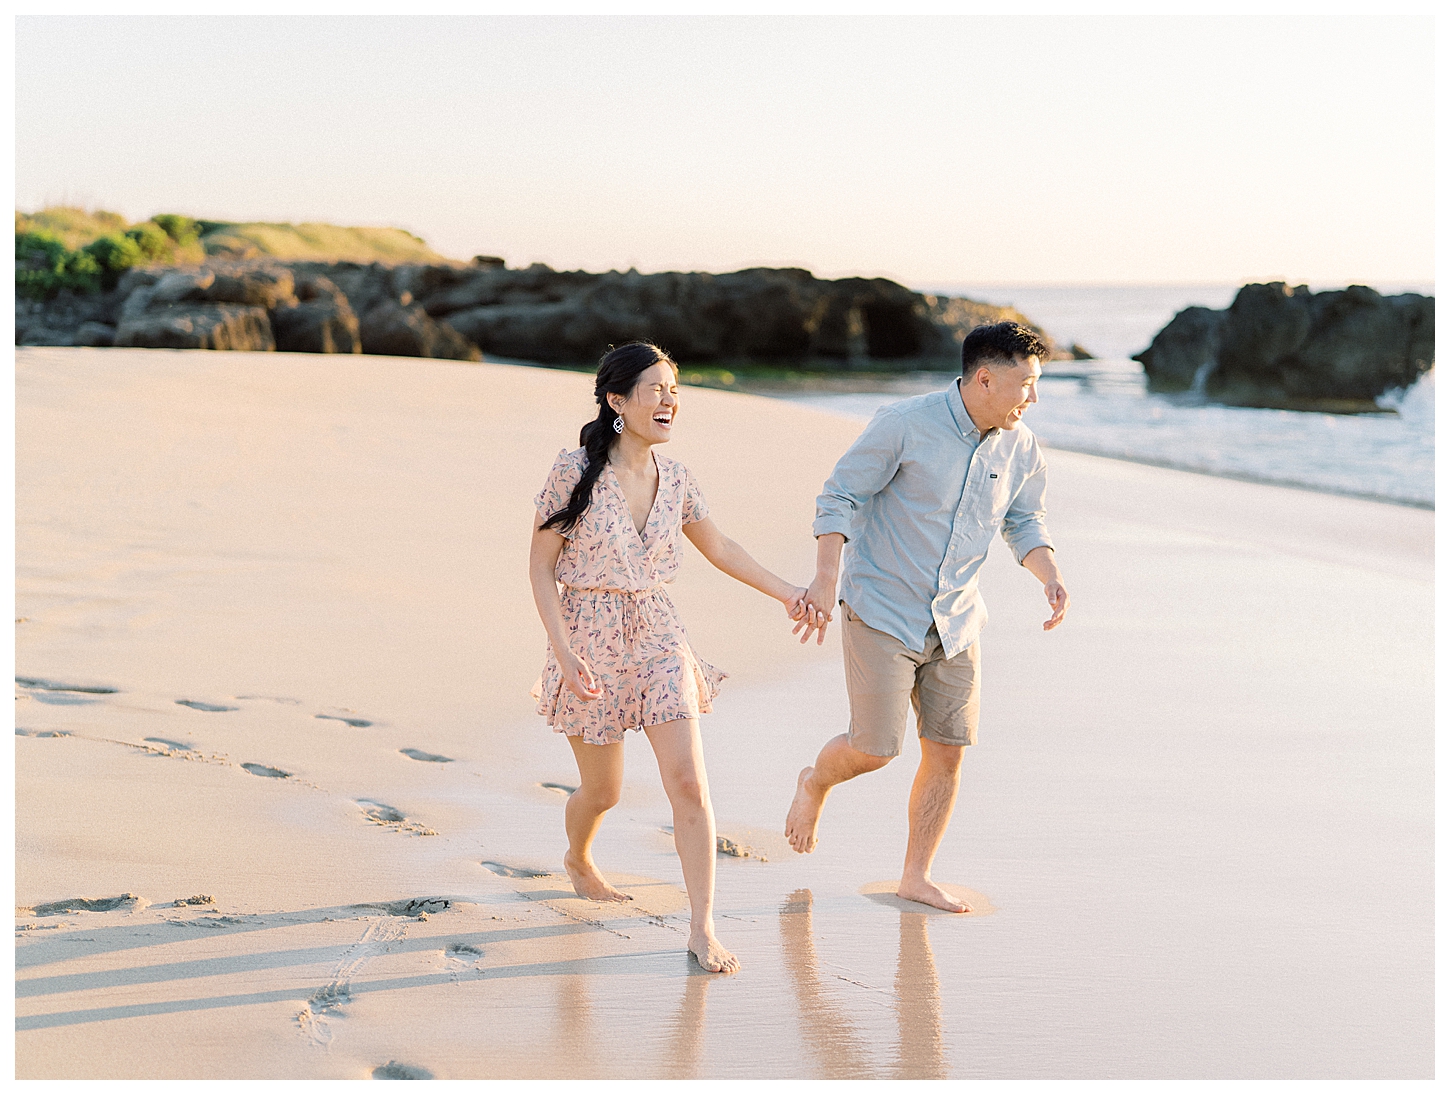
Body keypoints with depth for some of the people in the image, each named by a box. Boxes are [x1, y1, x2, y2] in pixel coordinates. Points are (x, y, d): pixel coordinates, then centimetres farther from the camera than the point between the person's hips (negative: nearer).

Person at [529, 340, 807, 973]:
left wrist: (785, 592, 13)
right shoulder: (575, 471, -13)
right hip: (589, 641, -3)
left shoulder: (675, 480, 1)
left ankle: (702, 929, -6)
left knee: (688, 783, -11)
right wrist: (565, 655, -17)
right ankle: (578, 861, 46)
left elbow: (718, 548, 17)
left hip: (658, 639, 3)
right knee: (602, 789, 11)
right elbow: (540, 568, -9)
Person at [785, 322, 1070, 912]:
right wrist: (825, 580, -22)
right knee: (875, 748, -7)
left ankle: (917, 876, 19)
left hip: (955, 620, 5)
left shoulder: (1020, 447, 1)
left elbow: (1024, 521, 16)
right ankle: (815, 783, 29)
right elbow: (839, 496, -11)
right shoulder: (904, 424, -16)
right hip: (882, 610, -5)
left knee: (948, 750, 3)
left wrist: (1051, 576, -4)